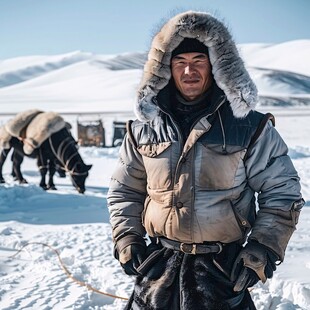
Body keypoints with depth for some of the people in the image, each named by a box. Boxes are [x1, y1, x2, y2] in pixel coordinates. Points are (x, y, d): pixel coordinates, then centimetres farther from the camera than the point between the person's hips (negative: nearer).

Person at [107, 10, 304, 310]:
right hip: (159, 263, 3)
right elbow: (124, 190, 13)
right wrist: (126, 240, 3)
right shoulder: (144, 128, 2)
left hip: (223, 267, -2)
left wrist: (263, 248, -8)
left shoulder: (250, 126, -5)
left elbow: (282, 191, -1)